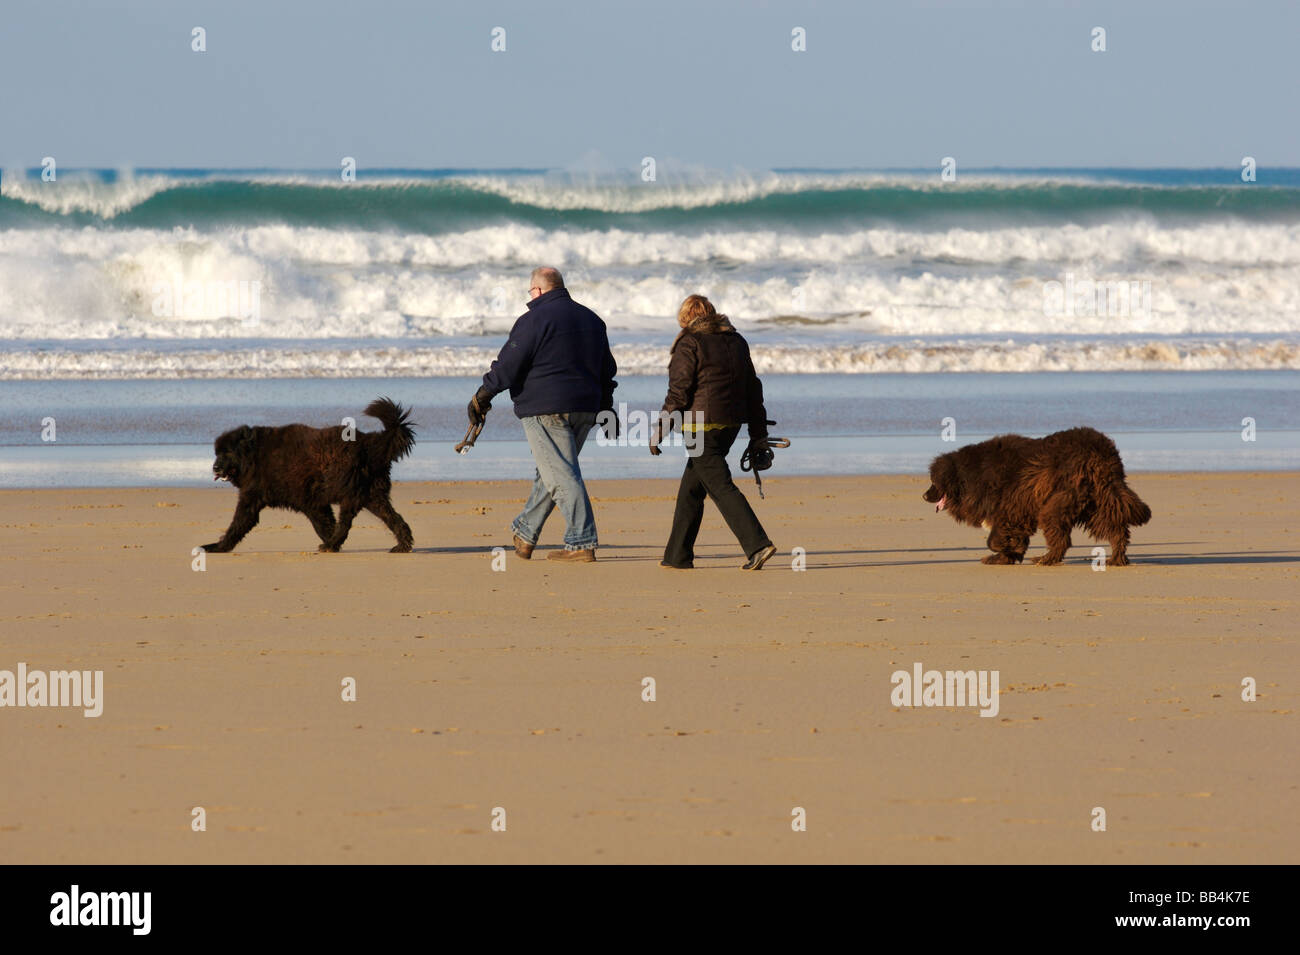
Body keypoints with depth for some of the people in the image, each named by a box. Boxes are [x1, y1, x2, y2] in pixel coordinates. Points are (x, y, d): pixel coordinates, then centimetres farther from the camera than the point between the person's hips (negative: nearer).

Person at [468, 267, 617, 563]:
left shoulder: (535, 319, -10)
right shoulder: (591, 319, 15)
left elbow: (508, 364, -11)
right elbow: (606, 369, 22)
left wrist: (482, 395, -2)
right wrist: (605, 408, 30)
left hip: (546, 410, -8)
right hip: (584, 410, 8)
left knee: (561, 475, -8)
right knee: (550, 472, 18)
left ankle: (581, 543, -13)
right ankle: (525, 534, 28)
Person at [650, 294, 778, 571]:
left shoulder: (690, 343, -7)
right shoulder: (736, 341, 13)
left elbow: (678, 392, -12)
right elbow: (752, 389, 14)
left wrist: (660, 429, -8)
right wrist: (758, 435, 18)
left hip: (703, 425, -8)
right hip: (732, 423, 8)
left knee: (721, 488, -9)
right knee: (691, 489, 16)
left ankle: (758, 544, -21)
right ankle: (678, 555, 19)